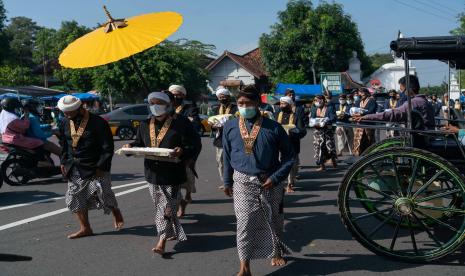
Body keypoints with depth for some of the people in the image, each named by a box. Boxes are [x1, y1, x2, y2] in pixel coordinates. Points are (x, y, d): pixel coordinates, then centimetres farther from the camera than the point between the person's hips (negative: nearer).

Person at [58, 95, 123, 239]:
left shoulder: (98, 123, -14)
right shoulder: (65, 123, 5)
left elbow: (108, 147, -13)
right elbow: (64, 145, 18)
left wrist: (101, 167, -16)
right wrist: (64, 162, 10)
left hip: (95, 167, -6)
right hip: (75, 169, 6)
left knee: (103, 193, -7)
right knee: (75, 198, 5)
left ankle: (116, 212, 26)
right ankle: (85, 228, 18)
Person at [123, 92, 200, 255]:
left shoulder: (181, 123, -8)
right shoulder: (145, 125, 10)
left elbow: (194, 145, -10)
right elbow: (139, 143, 20)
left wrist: (182, 151, -29)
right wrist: (130, 147, -1)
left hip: (172, 174, -6)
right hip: (152, 173, 6)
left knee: (167, 207, -5)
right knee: (160, 207, 15)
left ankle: (162, 242, -2)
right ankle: (173, 233, 32)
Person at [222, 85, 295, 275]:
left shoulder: (273, 127, -10)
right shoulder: (230, 127, -3)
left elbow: (289, 156, -3)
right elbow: (227, 157, 9)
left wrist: (275, 178, -12)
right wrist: (227, 181, 12)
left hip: (270, 181, 0)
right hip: (243, 182, 0)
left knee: (274, 221, 17)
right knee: (245, 223, -7)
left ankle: (276, 253, 42)